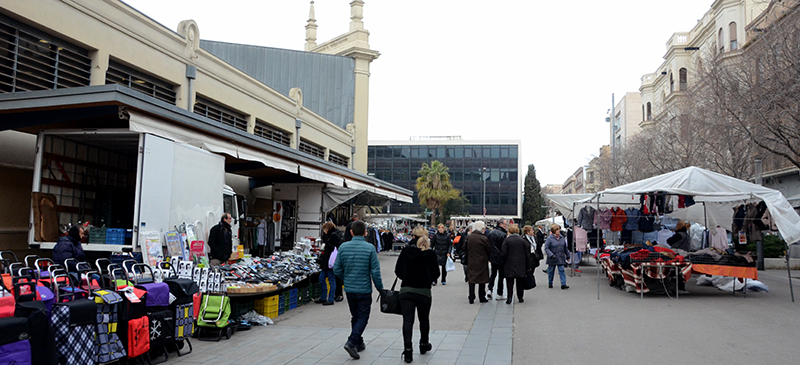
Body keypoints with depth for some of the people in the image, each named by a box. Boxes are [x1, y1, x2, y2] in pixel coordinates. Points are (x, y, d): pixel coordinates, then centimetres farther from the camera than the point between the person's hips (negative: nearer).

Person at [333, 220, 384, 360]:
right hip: (364, 289, -4)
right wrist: (380, 288, 1)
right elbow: (375, 272, -12)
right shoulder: (370, 248, -12)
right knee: (363, 317, 5)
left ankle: (359, 343, 28)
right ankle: (351, 342, -11)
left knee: (355, 316, 18)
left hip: (349, 289, 4)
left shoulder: (343, 247, -4)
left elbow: (336, 269, -1)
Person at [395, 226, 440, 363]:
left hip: (406, 290, 0)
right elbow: (435, 274, 0)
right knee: (424, 319, 20)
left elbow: (398, 270, 2)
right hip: (424, 291, 0)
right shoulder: (431, 254, -5)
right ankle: (424, 345, 37)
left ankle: (407, 350, -10)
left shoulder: (405, 251, -3)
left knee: (407, 320, 0)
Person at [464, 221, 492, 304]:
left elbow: (465, 249, 6)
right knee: (482, 280, 10)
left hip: (471, 262, 3)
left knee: (471, 279, 9)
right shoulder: (484, 238, -14)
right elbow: (489, 251, -5)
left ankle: (471, 298, 7)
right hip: (482, 262, -3)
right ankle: (482, 298, 17)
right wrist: (487, 259, 14)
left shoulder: (468, 237, -4)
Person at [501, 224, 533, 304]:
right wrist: (528, 266, 9)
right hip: (521, 266, 2)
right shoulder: (523, 240, 0)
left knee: (509, 282, 4)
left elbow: (503, 254, -11)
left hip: (509, 265, -2)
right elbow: (527, 254, 3)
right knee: (520, 282, 13)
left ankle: (509, 298, -3)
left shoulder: (506, 240, -9)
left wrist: (502, 261, 7)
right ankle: (520, 297, 18)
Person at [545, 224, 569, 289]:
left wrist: (567, 254, 20)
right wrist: (551, 255, -24)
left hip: (561, 258, 3)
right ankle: (550, 283, 27)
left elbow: (565, 247, 16)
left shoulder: (562, 237, 4)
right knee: (551, 271, 11)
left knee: (561, 270, -5)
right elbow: (546, 248, -14)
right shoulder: (549, 238, -13)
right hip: (552, 258, -3)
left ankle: (563, 284, -7)